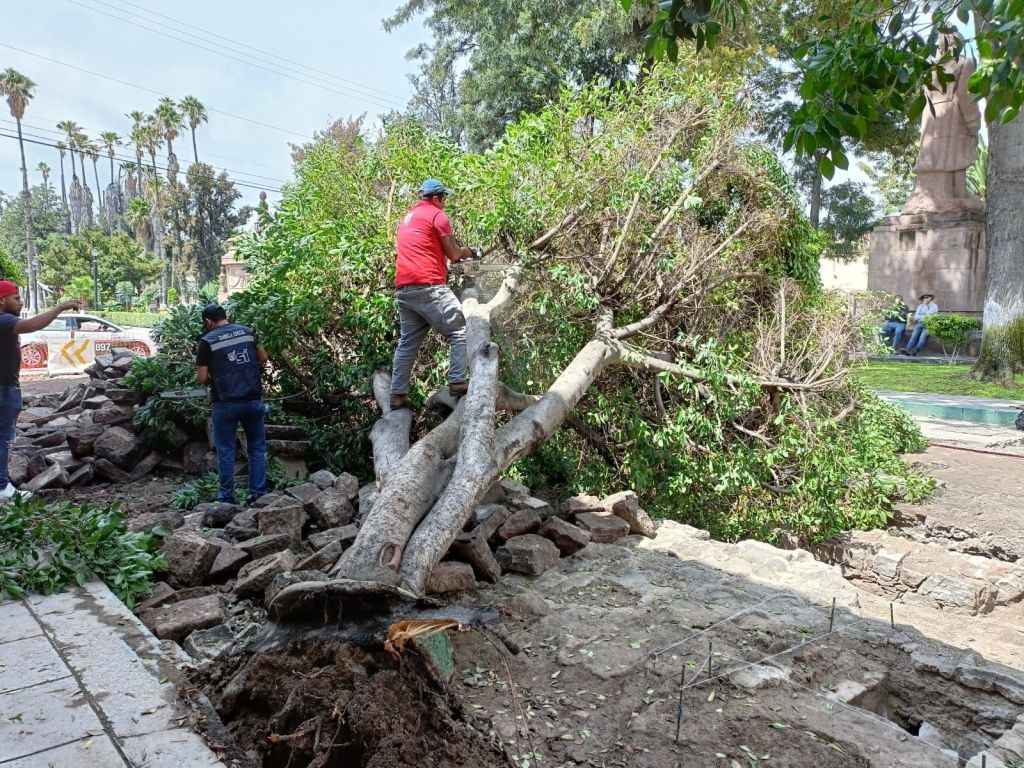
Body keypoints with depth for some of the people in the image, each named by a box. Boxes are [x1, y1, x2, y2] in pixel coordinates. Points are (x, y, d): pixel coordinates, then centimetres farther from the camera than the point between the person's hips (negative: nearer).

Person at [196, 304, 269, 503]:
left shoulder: (207, 340, -5)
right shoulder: (248, 332, 5)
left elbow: (202, 378, -5)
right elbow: (263, 359, 15)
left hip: (225, 403, -3)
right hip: (254, 399, 3)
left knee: (226, 451, 9)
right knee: (257, 448, 11)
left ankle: (227, 496, 15)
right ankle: (258, 494, 13)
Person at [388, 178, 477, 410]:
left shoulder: (408, 217, 25)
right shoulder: (437, 215, 0)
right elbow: (453, 255, 2)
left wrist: (455, 252, 25)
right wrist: (465, 251, 24)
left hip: (404, 289, 8)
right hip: (429, 287, -8)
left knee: (408, 342, 11)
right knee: (460, 332, -3)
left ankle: (397, 395, 10)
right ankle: (457, 382, -12)